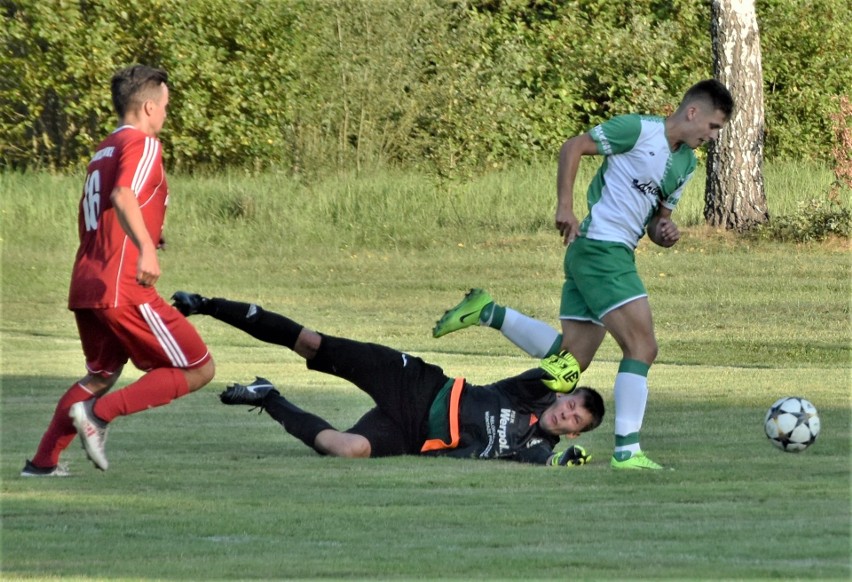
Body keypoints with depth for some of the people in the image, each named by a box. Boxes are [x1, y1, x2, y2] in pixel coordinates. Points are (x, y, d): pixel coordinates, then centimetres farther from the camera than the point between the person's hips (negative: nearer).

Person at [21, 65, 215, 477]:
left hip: (85, 285, 9)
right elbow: (123, 197, -26)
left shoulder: (103, 150, 20)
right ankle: (100, 412, -11)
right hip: (124, 289, -9)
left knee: (102, 374, 27)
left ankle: (43, 461, 20)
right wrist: (145, 247, -40)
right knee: (199, 370, -2)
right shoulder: (143, 145, -7)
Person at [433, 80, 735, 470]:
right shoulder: (640, 130, -8)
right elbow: (573, 147, -7)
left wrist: (664, 231, 1)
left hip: (615, 254, 9)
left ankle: (486, 313, 17)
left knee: (571, 358, 8)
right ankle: (626, 450, -14)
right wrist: (565, 207, -16)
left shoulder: (686, 163, 17)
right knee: (642, 348, -14)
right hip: (601, 246, -9)